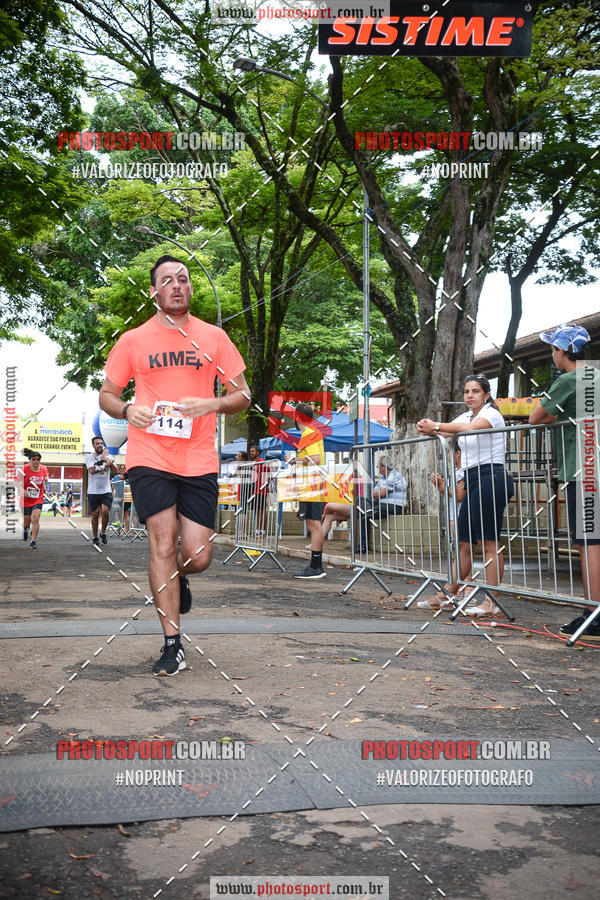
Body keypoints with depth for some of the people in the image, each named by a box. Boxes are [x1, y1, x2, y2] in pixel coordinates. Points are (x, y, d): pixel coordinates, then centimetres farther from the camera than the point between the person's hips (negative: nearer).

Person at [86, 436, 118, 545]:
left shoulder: (109, 456, 9)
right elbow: (92, 470, -15)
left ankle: (103, 533, 8)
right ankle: (94, 536, 19)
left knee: (105, 511, -14)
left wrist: (110, 462, -15)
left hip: (106, 490, 1)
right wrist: (106, 464, -11)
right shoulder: (89, 457, 2)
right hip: (93, 491, -1)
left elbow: (115, 472, 1)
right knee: (95, 514, 4)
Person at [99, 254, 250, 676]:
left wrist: (213, 404, -11)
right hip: (149, 457, -1)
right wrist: (128, 409, -9)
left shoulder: (213, 337, 8)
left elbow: (243, 395, 10)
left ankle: (176, 578, 39)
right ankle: (173, 645, 0)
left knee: (198, 556, 1)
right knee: (163, 543, -10)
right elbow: (107, 394, 14)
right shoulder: (133, 340, 7)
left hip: (199, 461, 1)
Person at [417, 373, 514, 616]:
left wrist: (435, 426, -24)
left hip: (490, 477, -8)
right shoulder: (466, 416, 21)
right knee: (464, 542, 10)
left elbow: (471, 428, -24)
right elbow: (446, 431, 7)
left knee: (489, 542, -10)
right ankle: (447, 596, 14)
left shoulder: (492, 414, -4)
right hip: (472, 479, 8)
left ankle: (491, 603, -10)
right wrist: (429, 428, -15)